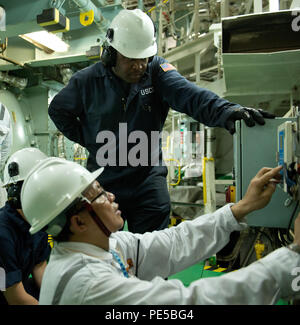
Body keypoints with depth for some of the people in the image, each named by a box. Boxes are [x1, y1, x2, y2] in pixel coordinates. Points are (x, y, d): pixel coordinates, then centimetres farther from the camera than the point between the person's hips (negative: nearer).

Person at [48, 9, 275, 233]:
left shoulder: (156, 70, -9)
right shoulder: (88, 80, -6)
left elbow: (188, 94, -26)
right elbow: (58, 110, 10)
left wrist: (225, 110, -44)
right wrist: (85, 139, 0)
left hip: (149, 180, 0)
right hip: (103, 183, 1)